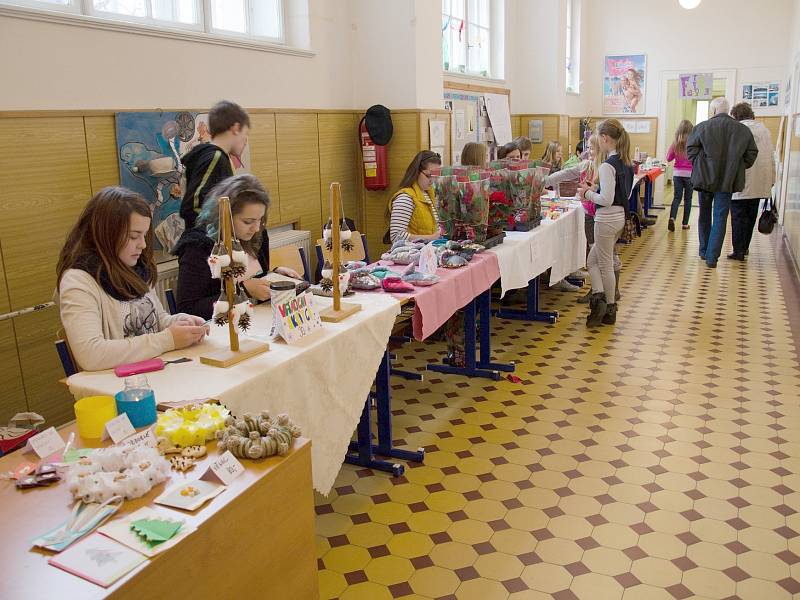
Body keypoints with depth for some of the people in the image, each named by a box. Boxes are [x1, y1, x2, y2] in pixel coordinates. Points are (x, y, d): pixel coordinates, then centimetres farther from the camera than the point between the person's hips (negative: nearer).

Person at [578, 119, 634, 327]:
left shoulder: (607, 166, -20)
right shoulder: (627, 163, 8)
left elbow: (607, 200, -23)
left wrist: (588, 193, -7)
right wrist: (594, 190, 12)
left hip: (607, 219, -9)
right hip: (621, 216, 9)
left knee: (605, 265, 4)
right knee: (592, 261, 16)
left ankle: (604, 303, 13)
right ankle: (604, 302, 11)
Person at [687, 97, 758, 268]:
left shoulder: (702, 127, -6)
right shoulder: (744, 130, 2)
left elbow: (691, 148, -8)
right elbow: (752, 154, 5)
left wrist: (698, 165, 3)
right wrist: (738, 168, 15)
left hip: (705, 178, 0)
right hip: (727, 180, 1)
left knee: (704, 216, 16)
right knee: (720, 218, 3)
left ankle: (704, 252, 25)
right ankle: (712, 257, -3)